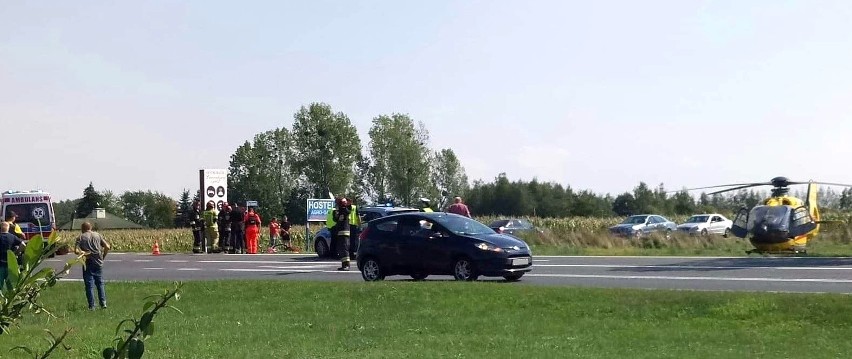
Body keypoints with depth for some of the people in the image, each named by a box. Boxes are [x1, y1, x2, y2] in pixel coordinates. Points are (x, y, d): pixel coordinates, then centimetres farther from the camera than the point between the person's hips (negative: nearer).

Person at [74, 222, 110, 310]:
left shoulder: (81, 237, -2)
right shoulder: (98, 235, 6)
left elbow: (76, 251, -14)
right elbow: (107, 247, 1)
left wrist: (83, 253, 2)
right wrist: (103, 256, 13)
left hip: (88, 264, -3)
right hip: (99, 263, 3)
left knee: (89, 285, 2)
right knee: (100, 283, 14)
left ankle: (92, 306, 2)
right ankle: (103, 303, 10)